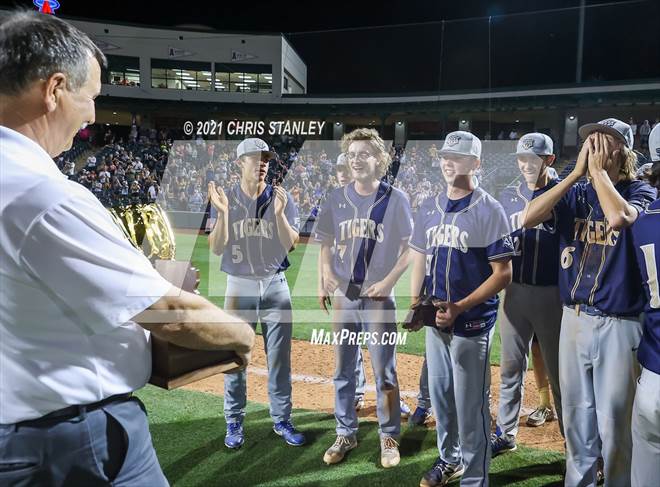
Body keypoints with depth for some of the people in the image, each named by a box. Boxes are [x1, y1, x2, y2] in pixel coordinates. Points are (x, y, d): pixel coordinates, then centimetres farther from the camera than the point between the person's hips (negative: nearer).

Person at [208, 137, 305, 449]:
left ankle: (282, 420, 21)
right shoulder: (225, 199, 0)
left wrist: (278, 213, -21)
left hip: (275, 285, 1)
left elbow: (290, 245, -7)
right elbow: (216, 248, -6)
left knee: (279, 358, 7)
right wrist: (223, 213, -20)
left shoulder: (281, 198, 0)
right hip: (239, 286, 0)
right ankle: (234, 423, 22)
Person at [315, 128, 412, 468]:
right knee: (343, 371, 13)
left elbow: (409, 247, -4)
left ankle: (389, 437, 22)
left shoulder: (395, 199, -5)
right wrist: (327, 272, -6)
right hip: (343, 296, 4)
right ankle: (346, 434, 29)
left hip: (378, 297, -3)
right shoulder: (336, 198, 4)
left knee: (384, 373, 4)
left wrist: (388, 281, -14)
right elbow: (326, 243, 11)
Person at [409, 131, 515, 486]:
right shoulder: (429, 208, 7)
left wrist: (460, 307, -22)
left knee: (471, 406, 2)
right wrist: (415, 304, 0)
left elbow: (503, 274, -14)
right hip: (435, 320, 6)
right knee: (440, 395, 19)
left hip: (472, 323, -6)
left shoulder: (489, 210, -11)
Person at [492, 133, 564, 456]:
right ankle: (506, 433, 25)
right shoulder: (508, 196, 8)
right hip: (515, 291, 4)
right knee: (511, 366, 12)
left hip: (552, 293, -3)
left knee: (559, 369, 7)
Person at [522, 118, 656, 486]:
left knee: (614, 424, 3)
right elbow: (529, 218, -12)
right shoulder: (574, 192, 5)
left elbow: (618, 218, -28)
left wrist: (598, 170, -15)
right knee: (576, 414, 16)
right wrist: (576, 173, -11)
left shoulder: (641, 193, -5)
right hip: (574, 318, 4)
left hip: (619, 325, -4)